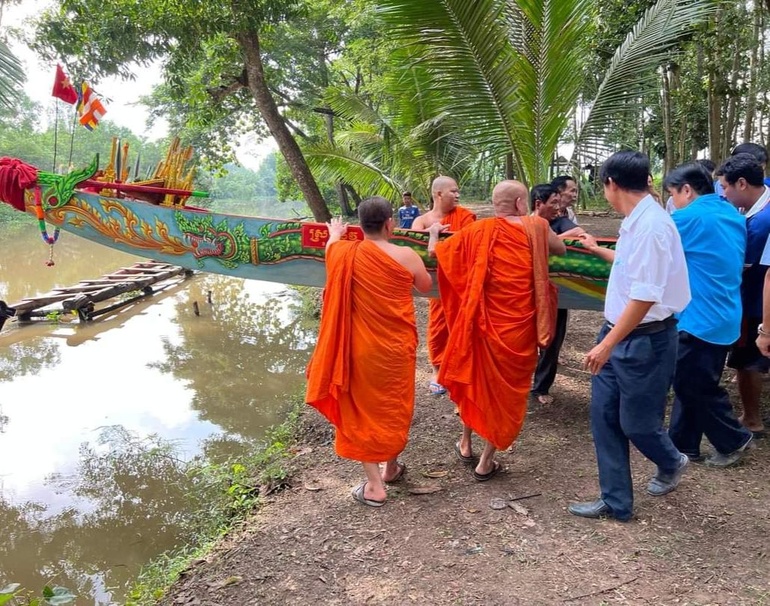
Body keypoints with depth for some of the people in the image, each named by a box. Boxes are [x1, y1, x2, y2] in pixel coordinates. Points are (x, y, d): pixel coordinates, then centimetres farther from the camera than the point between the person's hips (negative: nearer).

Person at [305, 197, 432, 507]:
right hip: (396, 346, 0)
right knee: (393, 405, 18)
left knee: (363, 407, 11)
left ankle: (374, 484, 12)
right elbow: (426, 286, 6)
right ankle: (391, 467, 36)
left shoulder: (344, 254, -8)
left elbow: (332, 249, 18)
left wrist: (335, 235, 40)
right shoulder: (406, 256, -13)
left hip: (359, 347, 0)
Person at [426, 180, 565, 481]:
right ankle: (486, 462, 18)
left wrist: (434, 233, 25)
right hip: (520, 324, -1)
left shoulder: (479, 230, -4)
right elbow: (561, 249, 15)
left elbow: (437, 251, 4)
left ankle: (466, 445, 36)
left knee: (474, 378, 23)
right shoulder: (536, 228, -4)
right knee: (508, 388, 11)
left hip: (484, 321, 1)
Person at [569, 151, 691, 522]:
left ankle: (671, 464, 42)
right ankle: (615, 502, 24)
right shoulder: (636, 222, 7)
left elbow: (645, 296, -27)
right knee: (604, 417, 10)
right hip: (618, 333, 9)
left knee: (636, 421, 8)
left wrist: (607, 344, -24)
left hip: (644, 339, -9)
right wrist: (598, 250, 45)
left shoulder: (651, 225, -23)